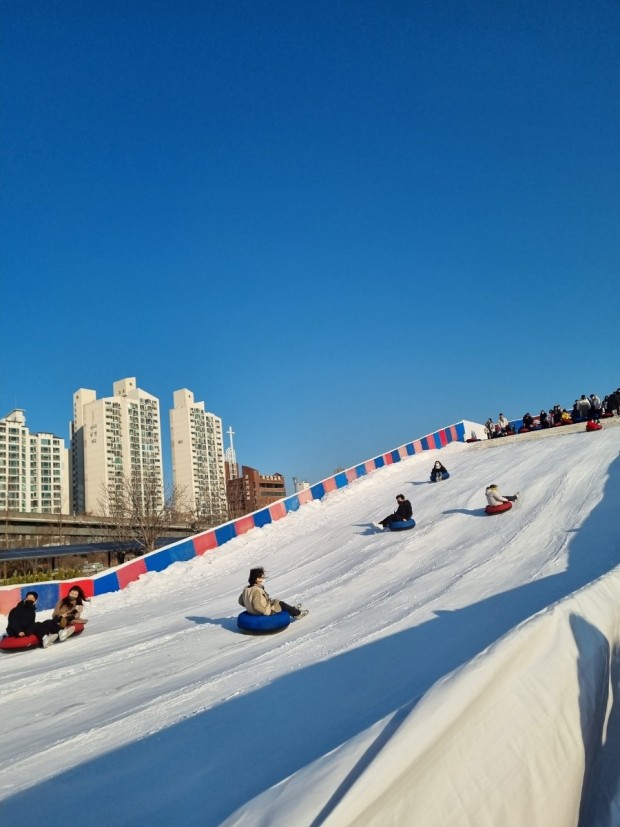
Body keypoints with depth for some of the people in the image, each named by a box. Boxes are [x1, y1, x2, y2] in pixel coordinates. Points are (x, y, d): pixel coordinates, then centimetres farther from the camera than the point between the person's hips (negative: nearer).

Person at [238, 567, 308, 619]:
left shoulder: (246, 589, -4)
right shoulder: (257, 591, -31)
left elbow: (241, 601, 5)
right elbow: (257, 606, -38)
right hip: (262, 613, -9)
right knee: (281, 604, 7)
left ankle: (293, 610, 38)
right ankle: (297, 613, 26)